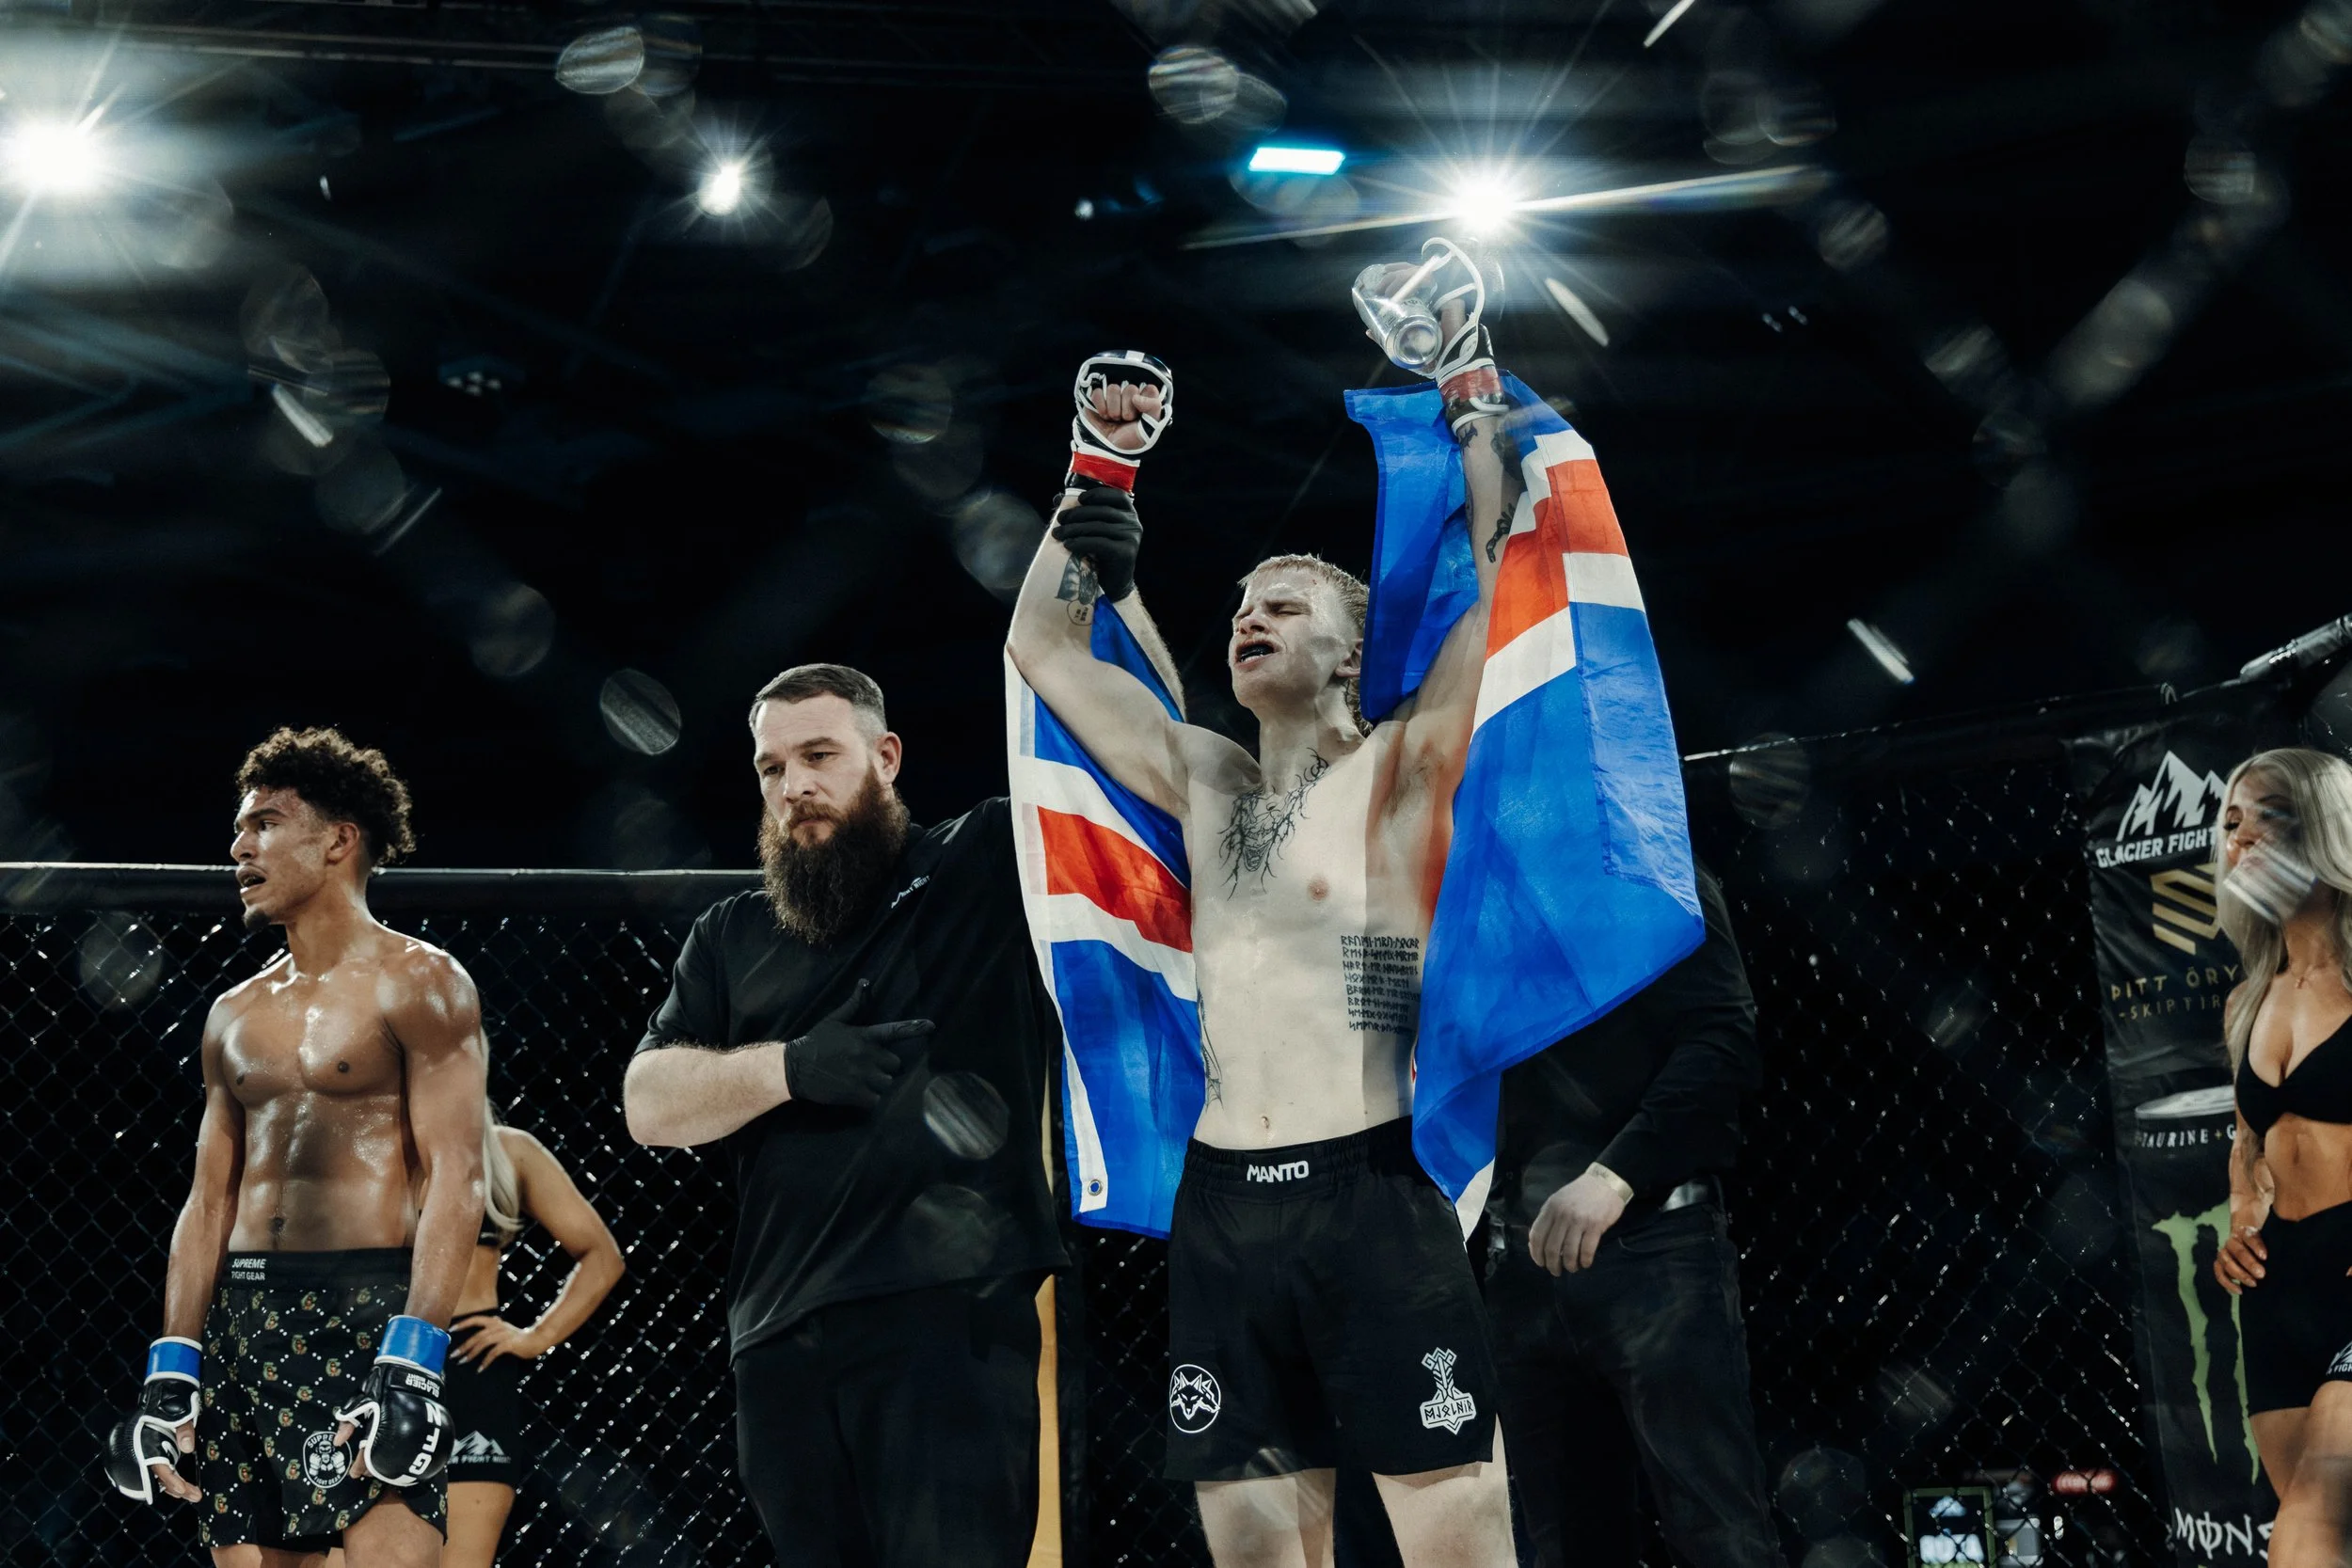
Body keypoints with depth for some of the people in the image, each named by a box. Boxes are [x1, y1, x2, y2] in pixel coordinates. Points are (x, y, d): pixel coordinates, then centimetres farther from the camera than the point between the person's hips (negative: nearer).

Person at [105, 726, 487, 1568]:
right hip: (241, 1321, 7)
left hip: (364, 1310, -7)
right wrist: (170, 1374, 9)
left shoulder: (417, 984, -1)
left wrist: (411, 1365, -20)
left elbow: (454, 1179, -10)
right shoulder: (235, 1015, 19)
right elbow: (208, 1203, 18)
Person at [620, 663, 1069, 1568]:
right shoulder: (732, 938, 18)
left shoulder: (986, 864, 8)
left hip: (950, 1314, -5)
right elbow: (650, 1106, 6)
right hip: (780, 1337, 5)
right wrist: (790, 1068, -9)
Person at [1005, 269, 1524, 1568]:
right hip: (1223, 1213, 5)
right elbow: (1041, 646, 22)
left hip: (1374, 1197, -5)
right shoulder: (1203, 786, 17)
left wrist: (1473, 400, -1)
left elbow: (1484, 575, -6)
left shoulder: (1395, 776, 3)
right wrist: (1098, 465, 20)